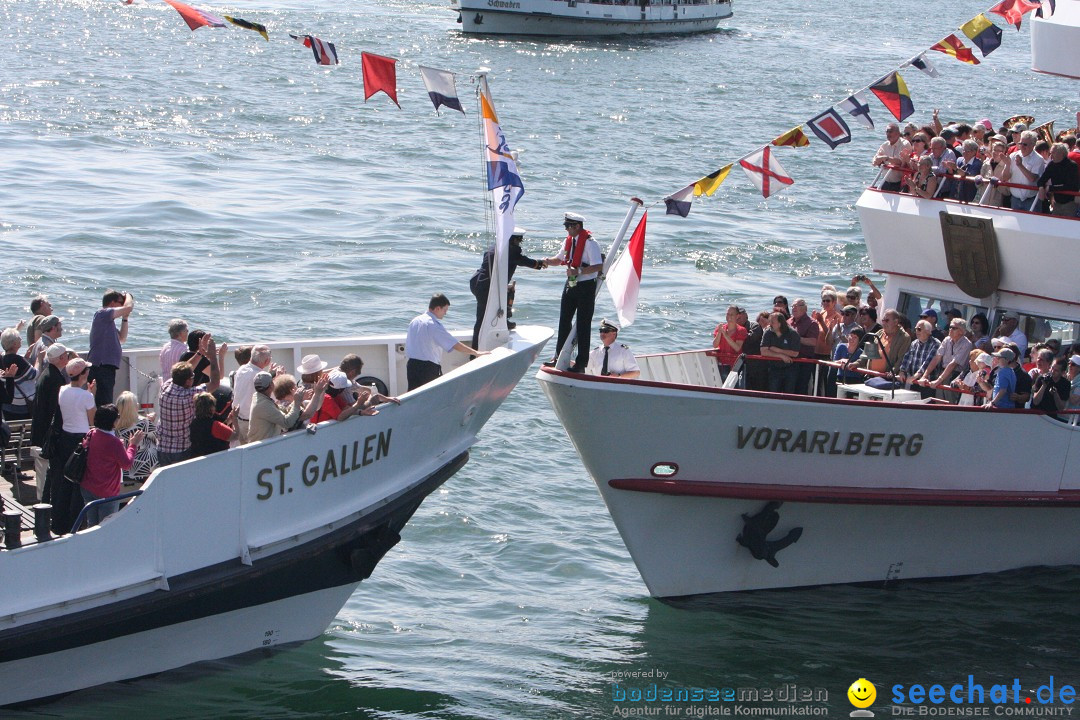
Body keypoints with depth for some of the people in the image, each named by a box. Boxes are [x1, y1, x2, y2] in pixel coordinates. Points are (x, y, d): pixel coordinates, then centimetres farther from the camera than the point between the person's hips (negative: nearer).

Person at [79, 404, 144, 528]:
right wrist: (133, 445, -4)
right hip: (107, 493, -6)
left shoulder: (91, 435, -2)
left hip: (87, 488, 6)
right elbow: (126, 464, -14)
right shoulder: (114, 443, -23)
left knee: (91, 525, 15)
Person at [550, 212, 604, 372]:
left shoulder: (589, 242, -17)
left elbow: (598, 266, -24)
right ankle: (559, 356, 25)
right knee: (564, 321, 13)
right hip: (570, 285, 8)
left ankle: (581, 362, 3)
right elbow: (560, 260, 22)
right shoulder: (569, 241, 8)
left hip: (585, 287, -8)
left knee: (583, 325, -3)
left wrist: (578, 271, -29)